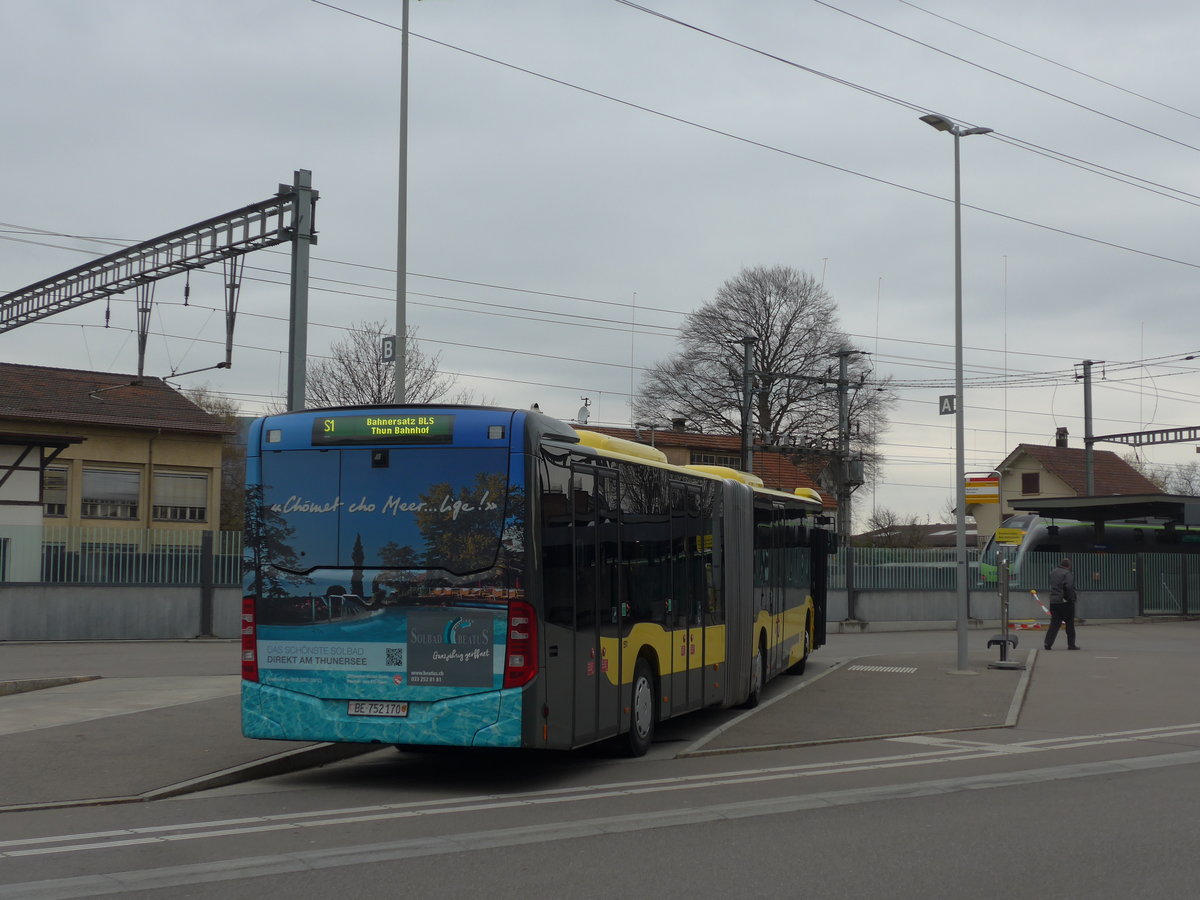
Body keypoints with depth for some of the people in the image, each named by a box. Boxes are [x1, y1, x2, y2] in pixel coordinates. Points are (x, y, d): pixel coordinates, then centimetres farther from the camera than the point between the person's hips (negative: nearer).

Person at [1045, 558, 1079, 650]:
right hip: (1065, 602, -6)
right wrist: (1070, 598, -13)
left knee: (1054, 623, 7)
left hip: (1053, 601, 6)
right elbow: (1069, 587, -22)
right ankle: (1071, 644, 11)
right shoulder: (1067, 574, -13)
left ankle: (1048, 643, -3)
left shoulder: (1053, 573, 12)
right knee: (1070, 623, 6)